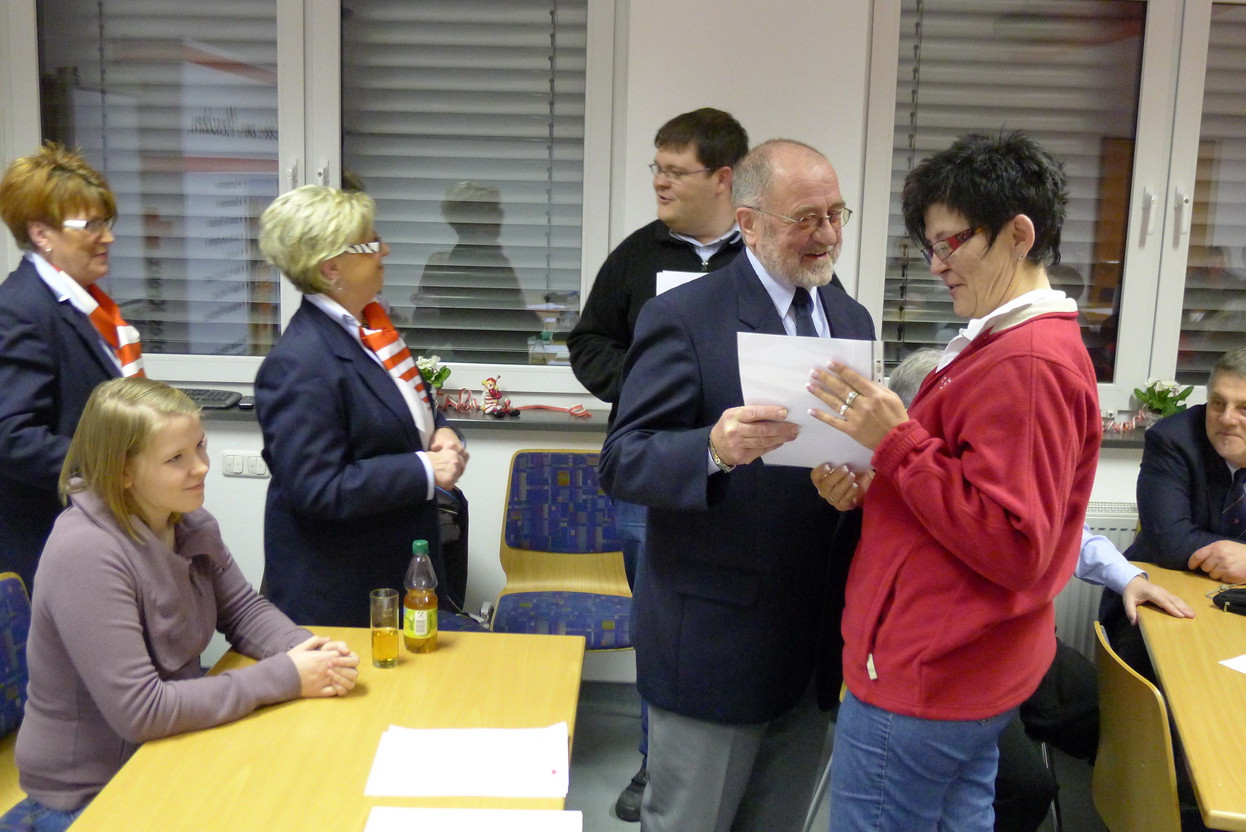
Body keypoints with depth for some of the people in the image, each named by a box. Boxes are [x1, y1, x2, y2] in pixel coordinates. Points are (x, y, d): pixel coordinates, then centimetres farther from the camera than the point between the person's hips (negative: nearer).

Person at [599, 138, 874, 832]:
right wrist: (714, 449, -34)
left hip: (818, 640, 6)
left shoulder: (853, 320, 9)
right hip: (715, 638, -6)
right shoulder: (683, 318, -11)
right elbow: (622, 462, -15)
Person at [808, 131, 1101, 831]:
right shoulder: (1016, 343, 11)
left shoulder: (1028, 365, -21)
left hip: (923, 681, -10)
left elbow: (1012, 548, -24)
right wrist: (869, 490, 0)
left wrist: (896, 442, -23)